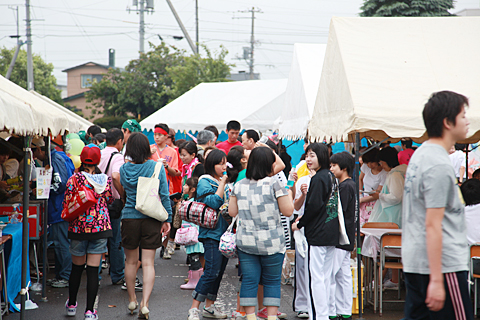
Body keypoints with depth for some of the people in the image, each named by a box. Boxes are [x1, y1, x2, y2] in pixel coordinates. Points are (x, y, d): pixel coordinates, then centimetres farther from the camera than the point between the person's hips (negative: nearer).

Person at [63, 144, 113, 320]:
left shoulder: (74, 179, -10)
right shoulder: (106, 180, -2)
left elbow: (67, 205, -8)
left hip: (79, 227, -1)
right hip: (101, 226, 1)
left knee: (77, 267, 15)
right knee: (93, 269, 1)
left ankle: (71, 304, 30)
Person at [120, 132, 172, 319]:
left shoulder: (124, 169, -2)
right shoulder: (157, 167, -6)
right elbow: (164, 195, -5)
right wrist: (167, 219, 2)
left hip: (129, 218, 1)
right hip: (151, 219, -1)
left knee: (131, 261, 16)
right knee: (148, 263, 1)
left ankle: (132, 300, 29)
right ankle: (145, 303, -10)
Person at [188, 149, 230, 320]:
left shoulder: (224, 182, 15)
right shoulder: (205, 182, -7)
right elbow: (213, 202, -22)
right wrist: (222, 184, -17)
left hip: (225, 233, 8)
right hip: (212, 234, -8)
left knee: (219, 271, 10)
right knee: (212, 272, -13)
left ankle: (209, 306, 19)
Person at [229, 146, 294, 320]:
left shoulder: (239, 185, 3)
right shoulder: (273, 183, -9)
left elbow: (232, 212, 10)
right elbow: (288, 211, -6)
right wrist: (289, 194, 11)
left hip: (245, 241, 3)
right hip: (271, 242, -3)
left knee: (249, 280, 6)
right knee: (272, 281, 8)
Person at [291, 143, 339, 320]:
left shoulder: (318, 179, -14)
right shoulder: (331, 177, 13)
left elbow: (313, 206, -18)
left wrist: (299, 224, -5)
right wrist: (304, 218, 16)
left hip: (318, 234, -9)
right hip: (331, 234, 9)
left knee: (315, 277, -5)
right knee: (325, 276, 13)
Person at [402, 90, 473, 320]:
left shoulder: (420, 154, 13)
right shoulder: (439, 165, -17)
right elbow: (432, 225, -21)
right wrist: (436, 280, -22)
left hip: (414, 261, 10)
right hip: (443, 263, -10)